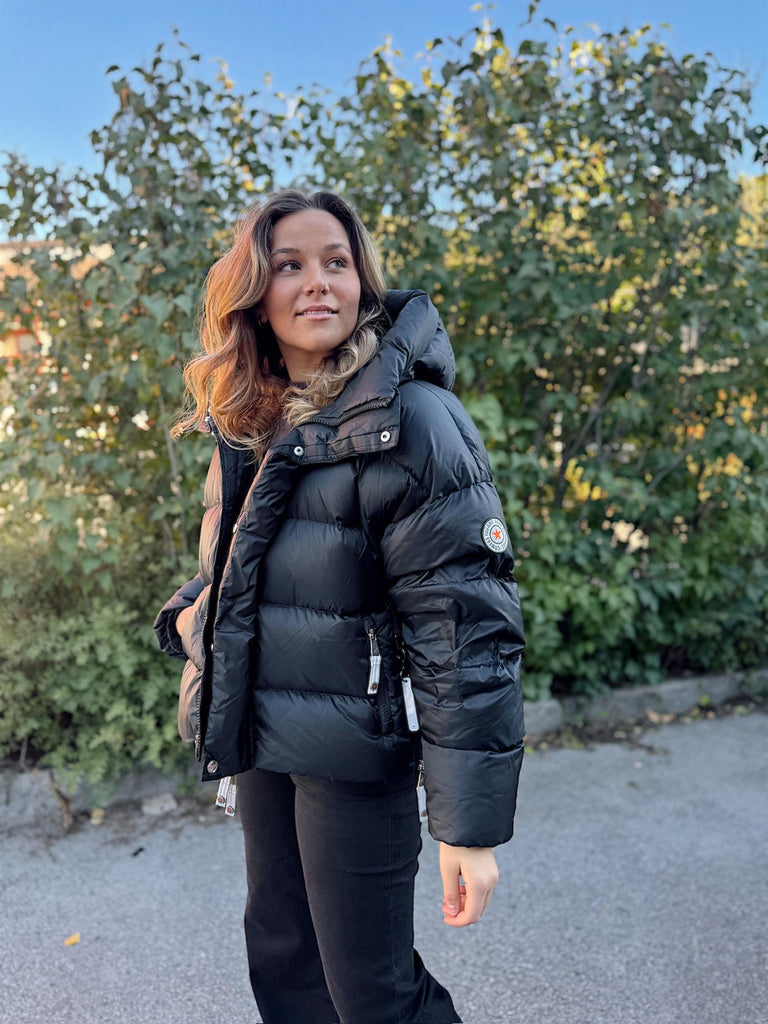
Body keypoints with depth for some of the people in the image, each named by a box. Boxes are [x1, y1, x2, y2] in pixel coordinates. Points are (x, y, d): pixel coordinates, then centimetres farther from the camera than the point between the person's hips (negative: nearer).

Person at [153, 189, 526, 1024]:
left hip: (354, 751, -7)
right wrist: (190, 612, -1)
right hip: (262, 736, 7)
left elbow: (467, 624, -22)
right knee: (281, 955, 23)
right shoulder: (250, 423, 4)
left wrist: (471, 823, -21)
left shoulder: (408, 421, -19)